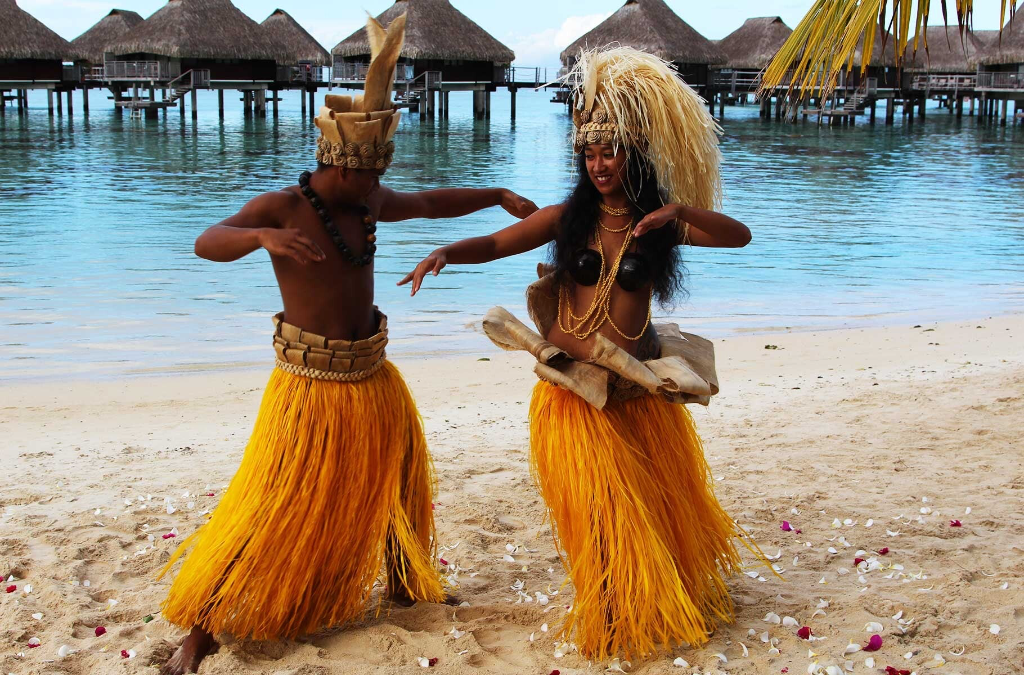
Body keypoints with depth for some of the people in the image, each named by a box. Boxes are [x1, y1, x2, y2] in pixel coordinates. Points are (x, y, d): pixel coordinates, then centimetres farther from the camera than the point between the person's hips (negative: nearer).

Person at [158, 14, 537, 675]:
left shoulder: (370, 201, 4)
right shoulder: (282, 208, -16)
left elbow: (430, 202, 22)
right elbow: (207, 243, -31)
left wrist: (498, 195, 23)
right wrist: (262, 236, -51)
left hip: (372, 374, 7)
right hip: (312, 381, -7)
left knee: (397, 477, 22)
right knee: (271, 505, -8)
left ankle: (405, 583, 47)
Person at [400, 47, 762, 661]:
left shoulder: (660, 223, -2)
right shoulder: (569, 217, -3)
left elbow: (739, 236, -13)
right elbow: (495, 244, -4)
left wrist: (681, 210, -29)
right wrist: (446, 253, -23)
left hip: (640, 387, 2)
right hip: (575, 390, -1)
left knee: (663, 501, 17)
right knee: (601, 512, 2)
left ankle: (671, 603, 44)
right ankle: (615, 620, 24)